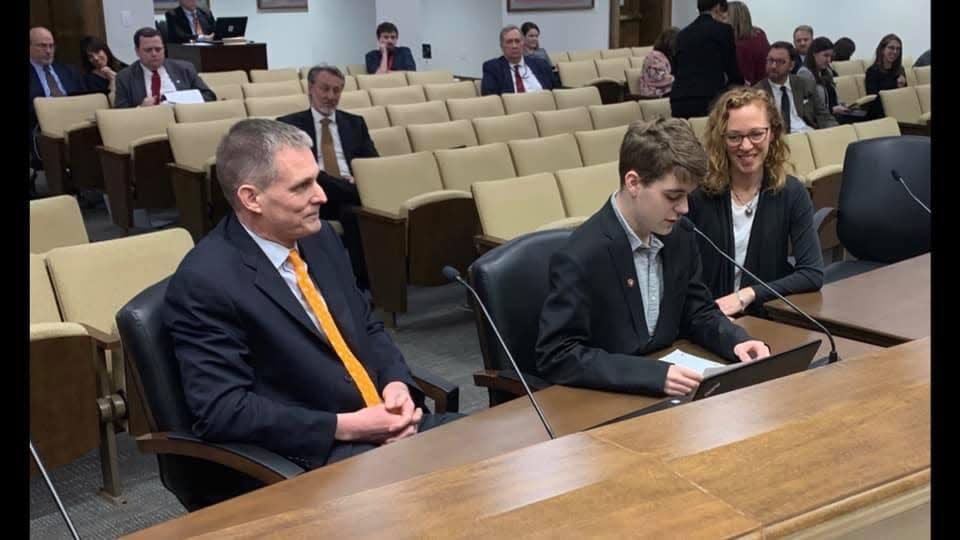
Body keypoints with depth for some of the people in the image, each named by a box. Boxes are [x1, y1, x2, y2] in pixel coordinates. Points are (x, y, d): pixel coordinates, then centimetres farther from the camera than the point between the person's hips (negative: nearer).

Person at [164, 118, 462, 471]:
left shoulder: (319, 237, 8)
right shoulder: (205, 281, -14)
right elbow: (220, 410, -18)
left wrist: (396, 384, -3)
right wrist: (344, 427, -19)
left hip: (383, 421, 8)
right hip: (309, 454, -7)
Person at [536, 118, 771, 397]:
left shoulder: (680, 239, 1)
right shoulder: (580, 257, -21)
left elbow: (698, 313, 13)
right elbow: (557, 357, -22)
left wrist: (737, 341, -7)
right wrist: (654, 374, -28)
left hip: (667, 392, 7)